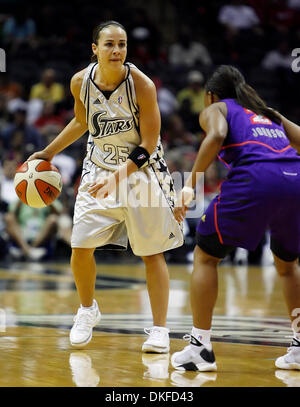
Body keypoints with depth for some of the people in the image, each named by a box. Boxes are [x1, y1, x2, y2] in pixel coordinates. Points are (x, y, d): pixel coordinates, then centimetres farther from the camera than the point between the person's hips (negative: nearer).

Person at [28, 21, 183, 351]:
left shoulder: (141, 84, -21)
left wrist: (118, 176, -26)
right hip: (99, 167, 3)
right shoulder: (80, 82, -9)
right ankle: (87, 310, 21)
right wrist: (48, 153, 13)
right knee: (80, 247, -4)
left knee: (152, 252, -2)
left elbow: (148, 145, -17)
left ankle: (159, 329, 6)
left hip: (141, 169, -3)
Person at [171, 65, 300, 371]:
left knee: (205, 256, 12)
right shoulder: (269, 113, 35)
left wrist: (190, 184, -9)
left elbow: (217, 136, -4)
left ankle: (200, 347, 7)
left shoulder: (215, 109, 19)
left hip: (254, 177, -5)